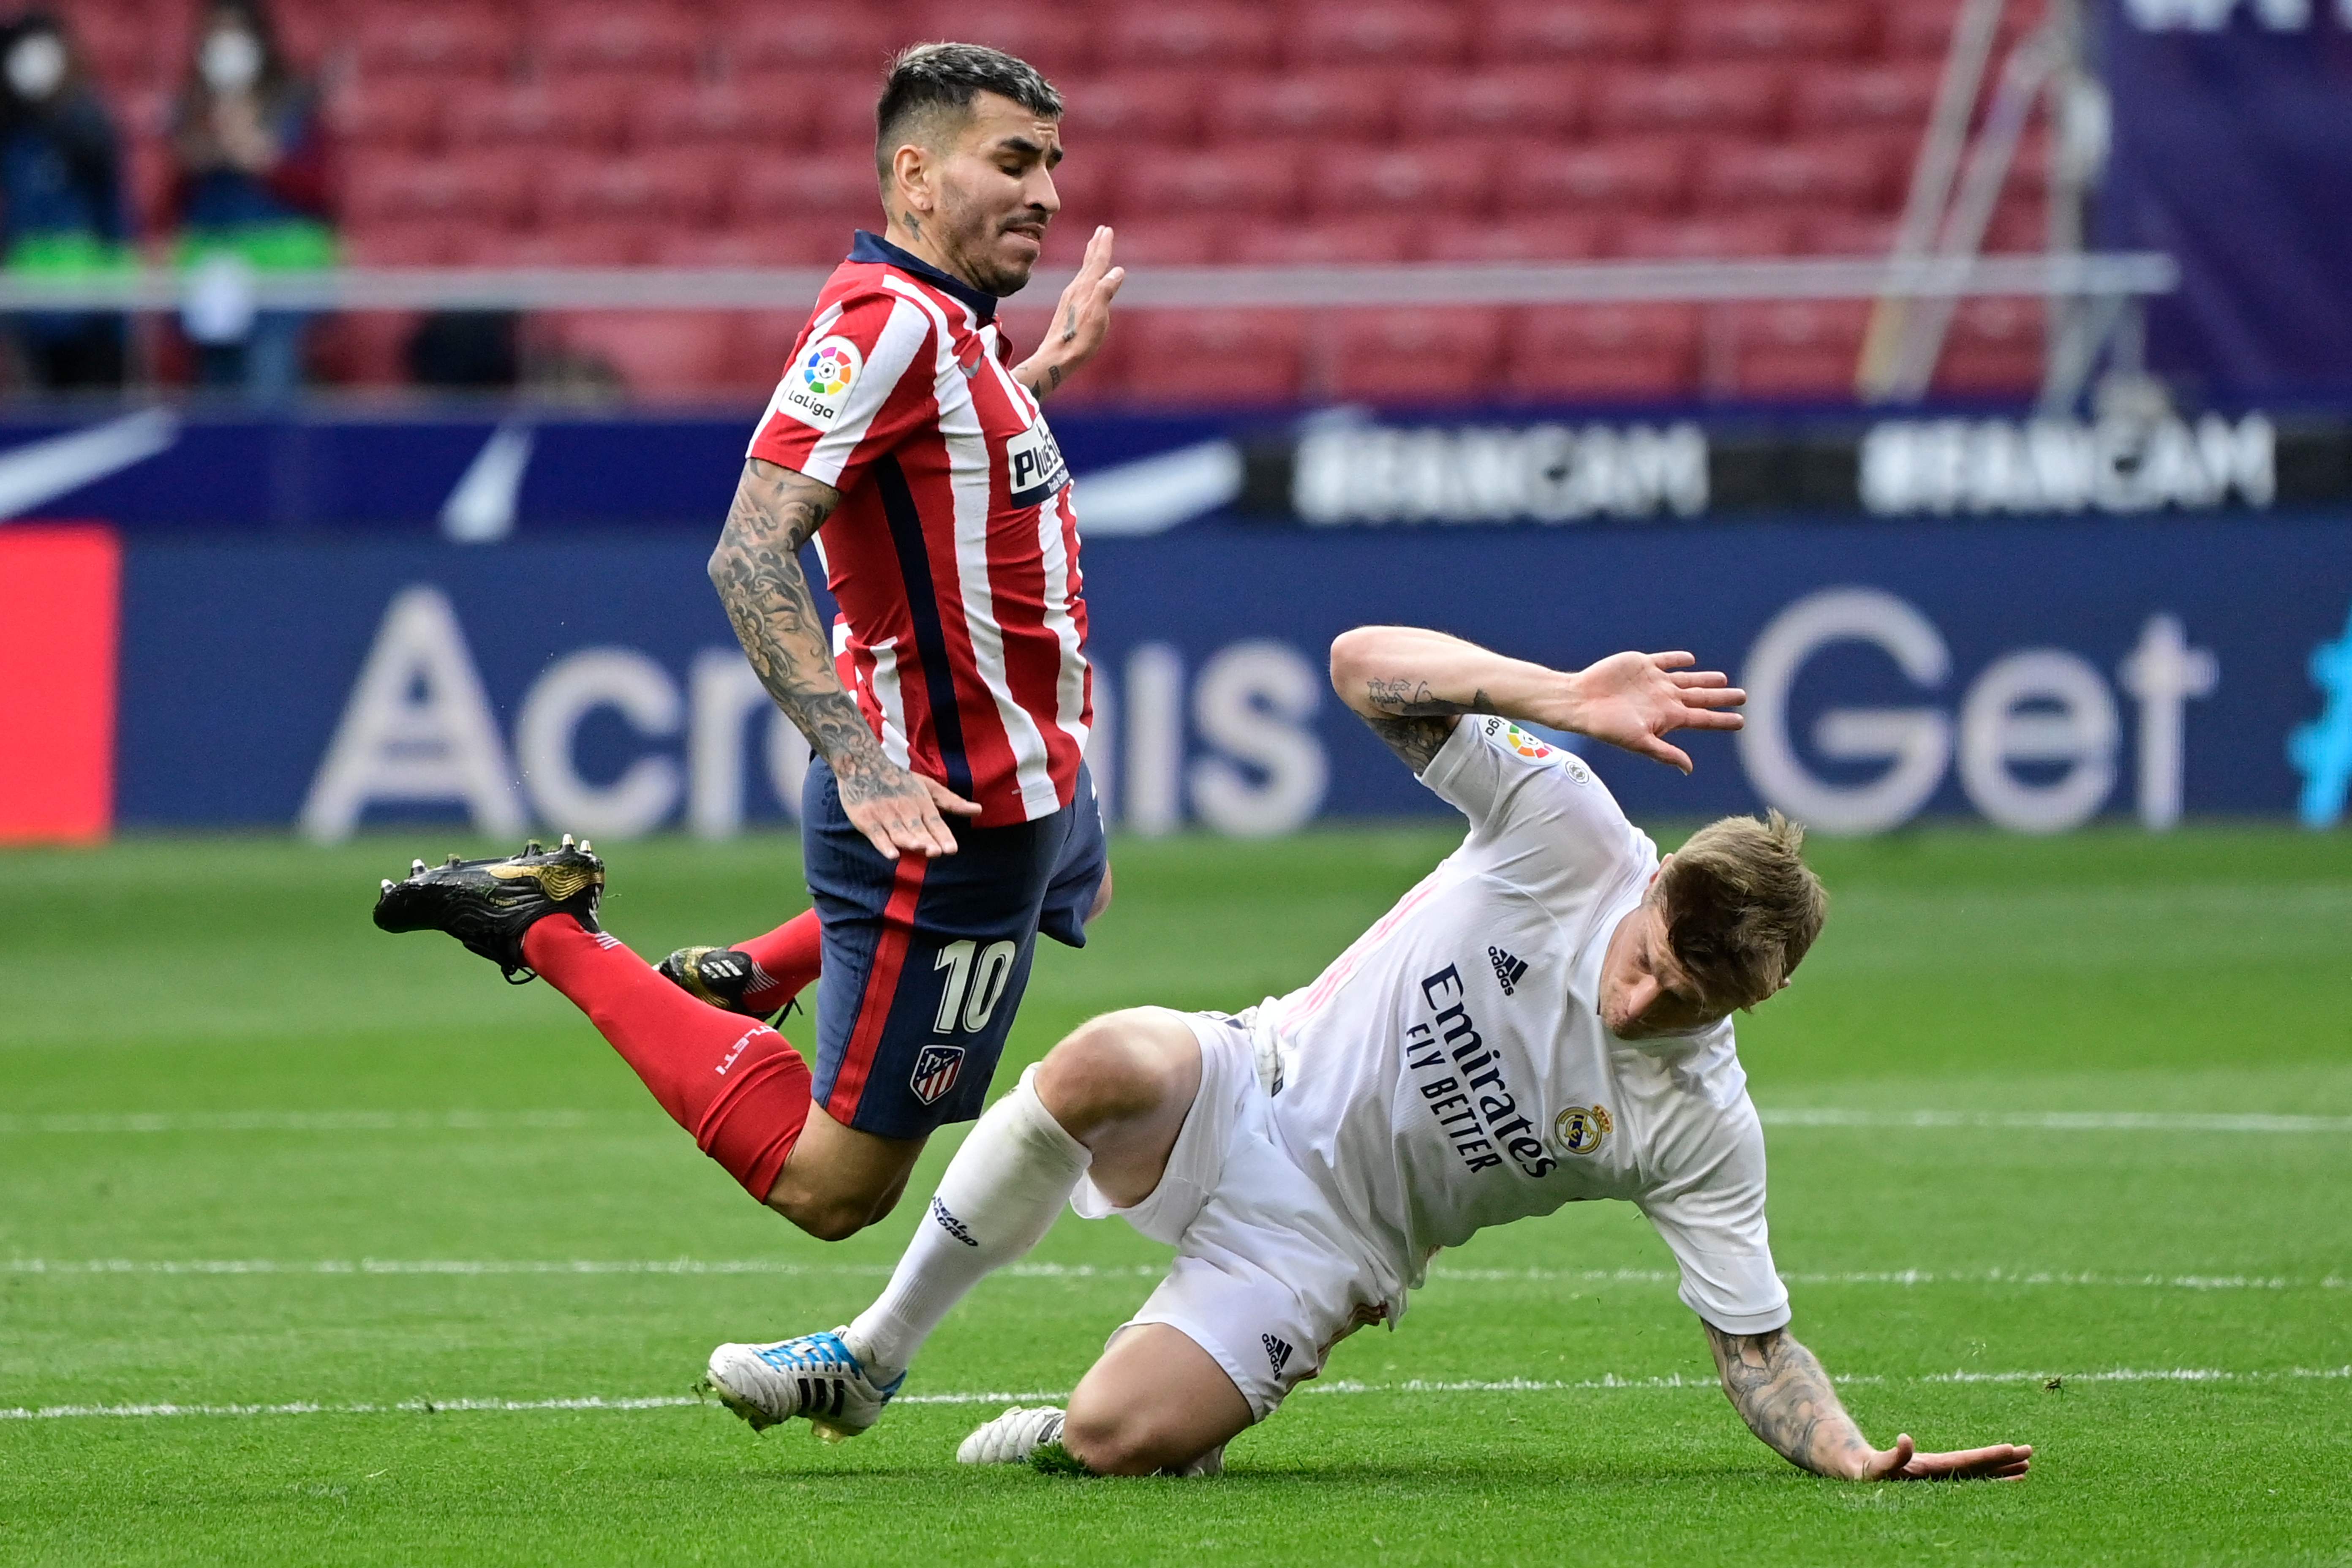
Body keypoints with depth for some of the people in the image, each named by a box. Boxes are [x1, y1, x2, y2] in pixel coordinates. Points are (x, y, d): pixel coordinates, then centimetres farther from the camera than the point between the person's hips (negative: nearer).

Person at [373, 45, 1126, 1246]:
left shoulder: (947, 325, 7)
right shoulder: (884, 322, -23)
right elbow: (749, 558, -31)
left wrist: (1044, 363, 29)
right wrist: (860, 762, -37)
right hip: (954, 816, -11)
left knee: (1079, 881, 44)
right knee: (830, 1186, -8)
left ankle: (745, 974, 35)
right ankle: (552, 935, 0)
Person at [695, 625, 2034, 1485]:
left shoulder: (1701, 1130, -16)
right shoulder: (1573, 839, -16)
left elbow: (1759, 1349, -10)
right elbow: (1365, 663, -20)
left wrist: (1860, 1459, -29)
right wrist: (1558, 697, -33)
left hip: (1328, 1241, -1)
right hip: (1259, 1092, 1)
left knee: (1118, 1438, -25)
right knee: (1105, 1065, -36)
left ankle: (1173, 1433, 17)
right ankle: (871, 1360, -15)